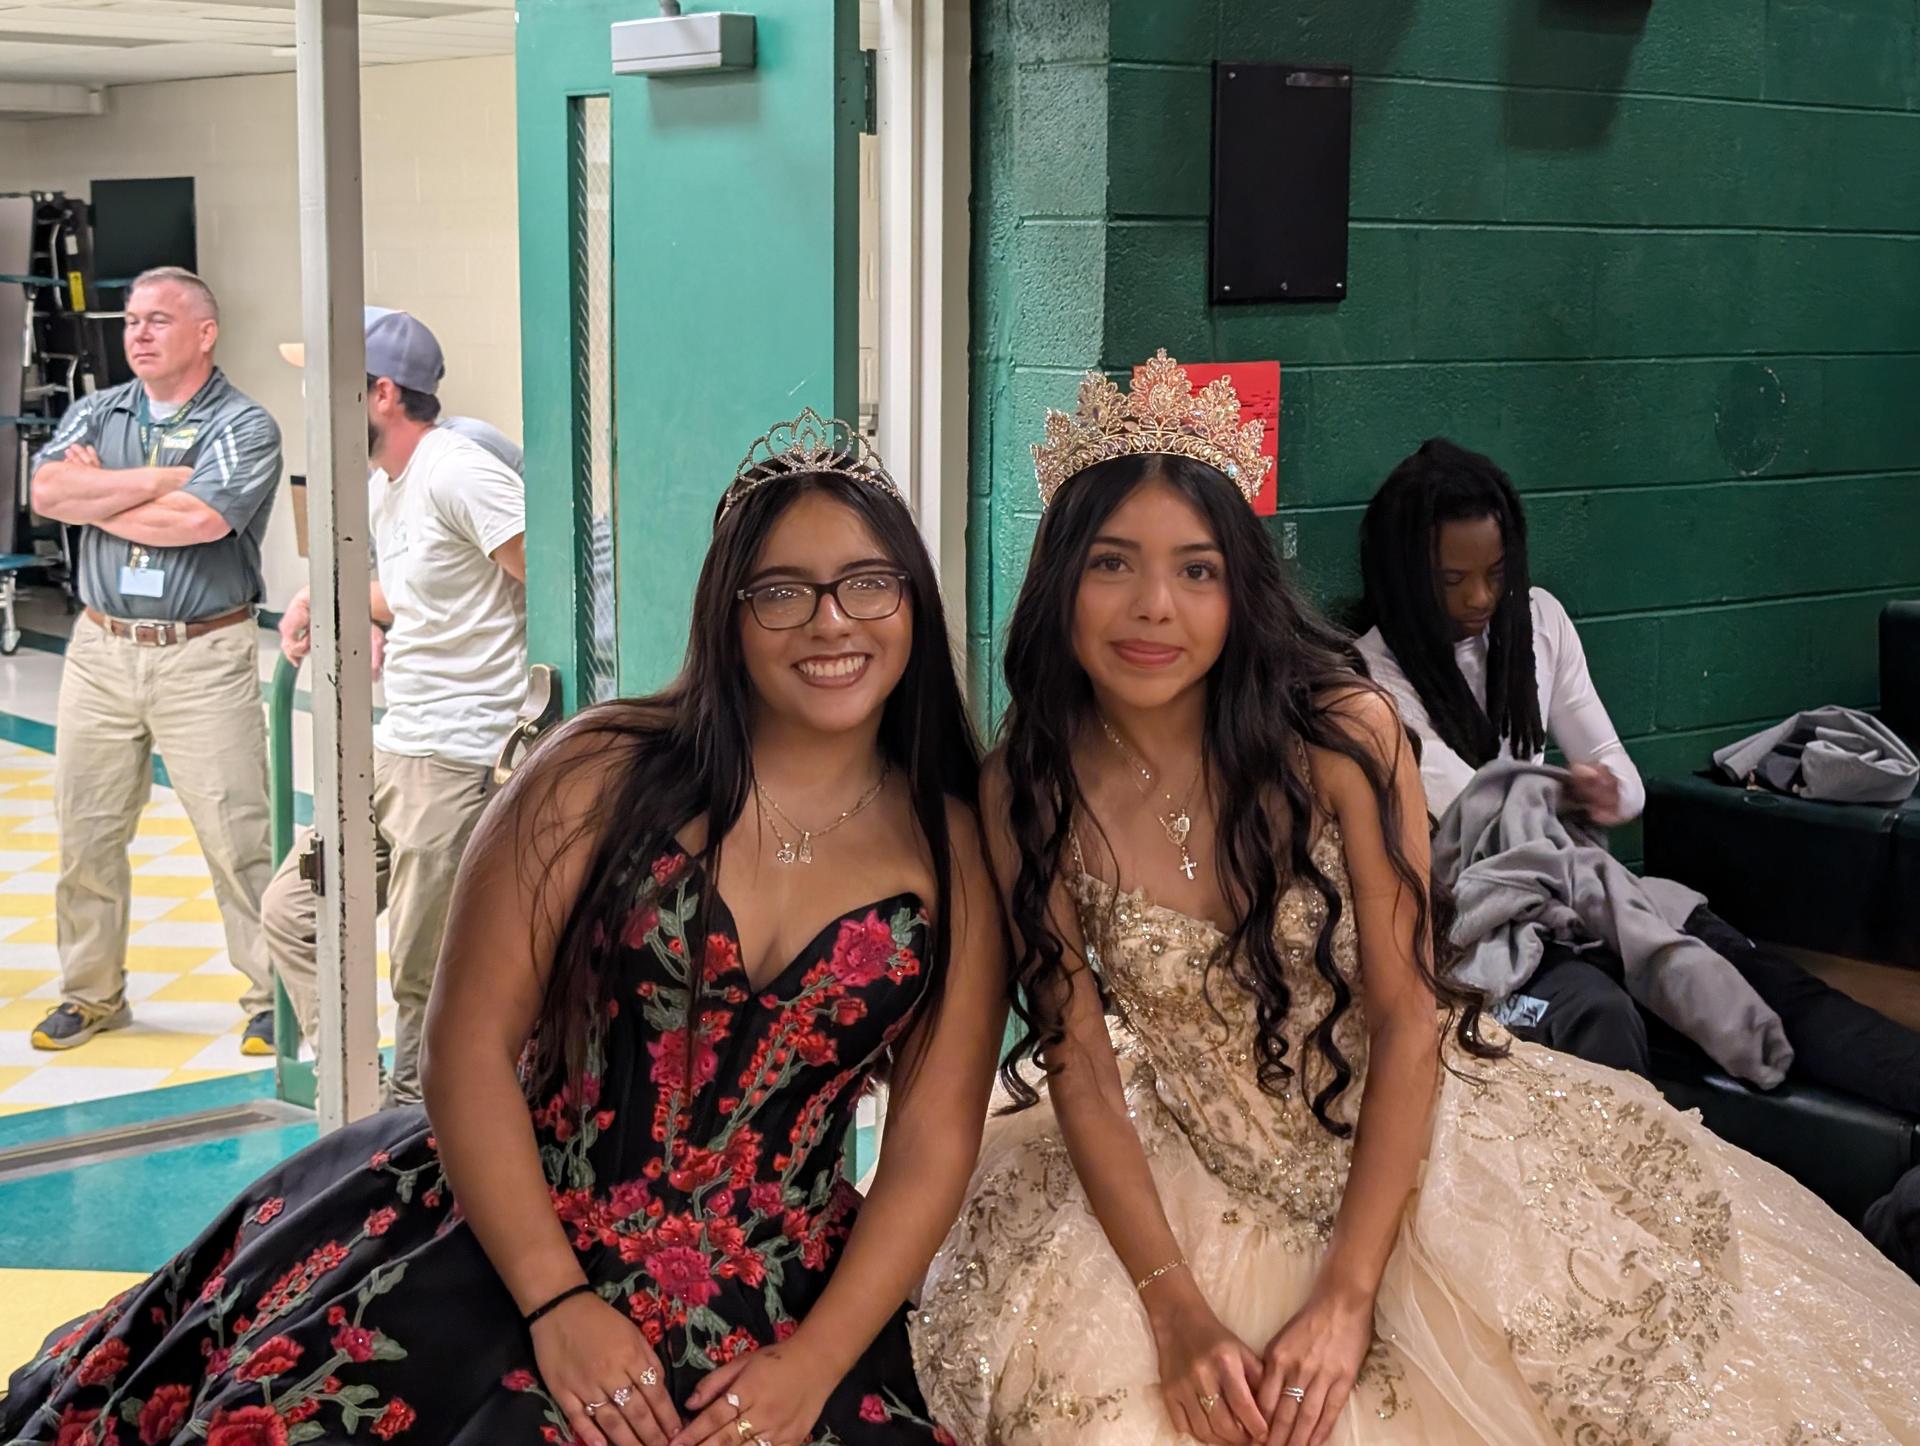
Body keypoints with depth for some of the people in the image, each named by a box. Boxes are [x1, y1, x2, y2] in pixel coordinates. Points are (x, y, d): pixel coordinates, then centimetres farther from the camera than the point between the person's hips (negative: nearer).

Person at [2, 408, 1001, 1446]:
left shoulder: (953, 848, 2)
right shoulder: (603, 774, -3)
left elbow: (934, 1140, 1)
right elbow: (469, 1041, -6)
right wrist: (558, 1305, -13)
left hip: (770, 1309, 3)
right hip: (514, 1246, -2)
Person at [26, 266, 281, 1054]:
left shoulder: (243, 426, -4)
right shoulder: (96, 413, 12)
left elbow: (198, 521, -21)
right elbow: (47, 490, -7)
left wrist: (93, 495, -7)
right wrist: (164, 477, -11)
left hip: (203, 658, -5)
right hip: (101, 651, 5)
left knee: (237, 835, -4)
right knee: (86, 831, 9)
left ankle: (274, 998, 6)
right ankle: (90, 994, 23)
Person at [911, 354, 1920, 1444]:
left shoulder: (1340, 731, -17)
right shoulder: (1026, 792, -12)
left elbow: (1408, 1015, -15)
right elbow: (1079, 1064, -8)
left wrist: (1347, 1295, -21)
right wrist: (1174, 1308, -19)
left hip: (1398, 1144, -1)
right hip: (1194, 1181, 2)